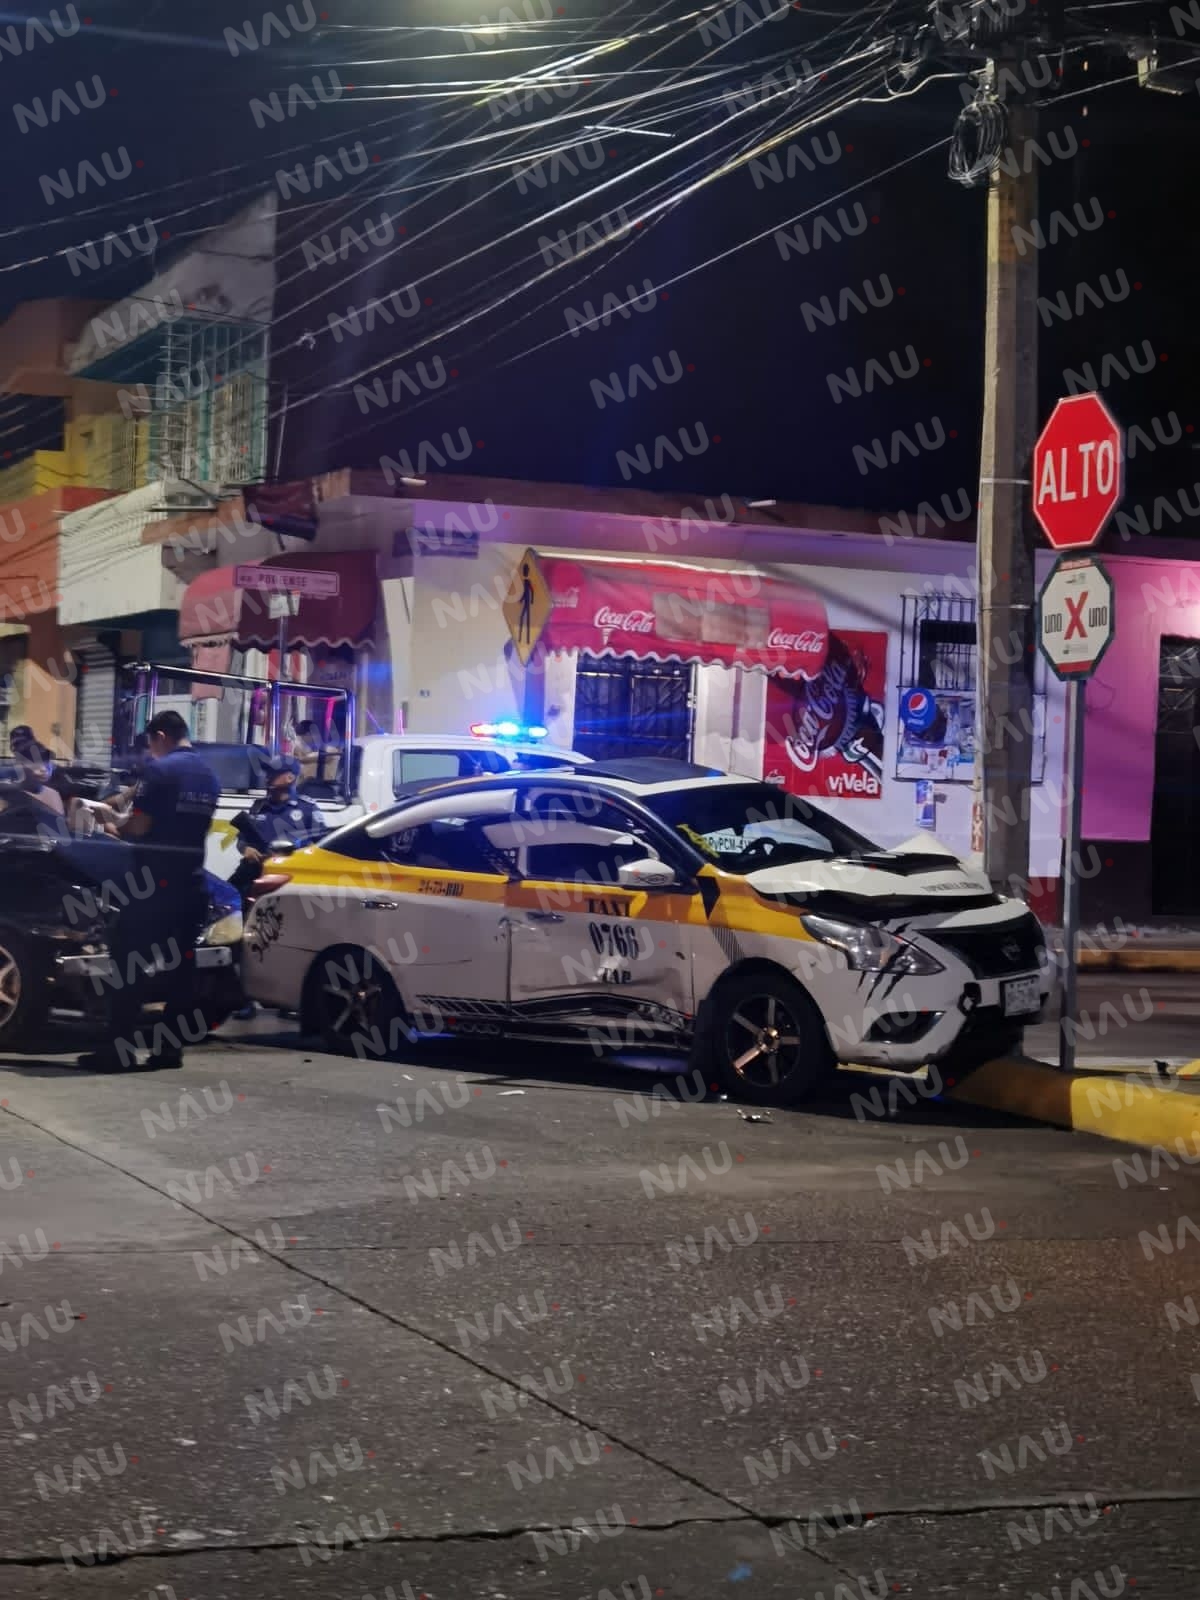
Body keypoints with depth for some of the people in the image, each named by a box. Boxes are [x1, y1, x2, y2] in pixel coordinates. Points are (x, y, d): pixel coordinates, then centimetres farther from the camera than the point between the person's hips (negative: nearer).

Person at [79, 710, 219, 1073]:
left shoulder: (160, 770, -11)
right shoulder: (209, 776, 14)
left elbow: (140, 825, -15)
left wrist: (117, 826, 7)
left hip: (155, 879, -7)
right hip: (191, 882, 7)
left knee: (130, 961, -2)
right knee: (180, 965, 7)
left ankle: (118, 1048, -4)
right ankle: (170, 1048, 7)